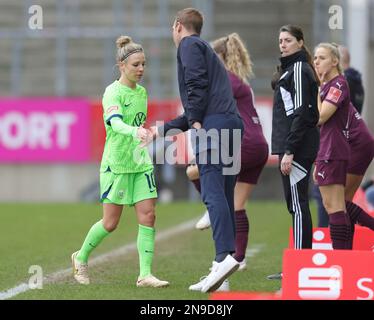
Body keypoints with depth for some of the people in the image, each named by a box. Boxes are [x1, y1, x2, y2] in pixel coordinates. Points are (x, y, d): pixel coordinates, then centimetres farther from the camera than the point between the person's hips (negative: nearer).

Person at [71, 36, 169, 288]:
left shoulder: (142, 92, 10)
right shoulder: (113, 92, -13)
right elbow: (115, 123, -31)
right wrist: (135, 132, -49)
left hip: (141, 163, 6)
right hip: (117, 163, -6)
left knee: (148, 216, -7)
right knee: (110, 222, 0)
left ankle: (145, 274, -6)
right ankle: (81, 258, 25)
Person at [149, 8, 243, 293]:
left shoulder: (190, 45, 7)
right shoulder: (207, 51, 34)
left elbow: (197, 84, -12)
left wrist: (196, 121, -11)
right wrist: (163, 130, 42)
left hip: (213, 122, -9)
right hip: (233, 123, 9)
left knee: (213, 193, -17)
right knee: (223, 198, 6)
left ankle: (225, 255, -32)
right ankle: (221, 271, 4)